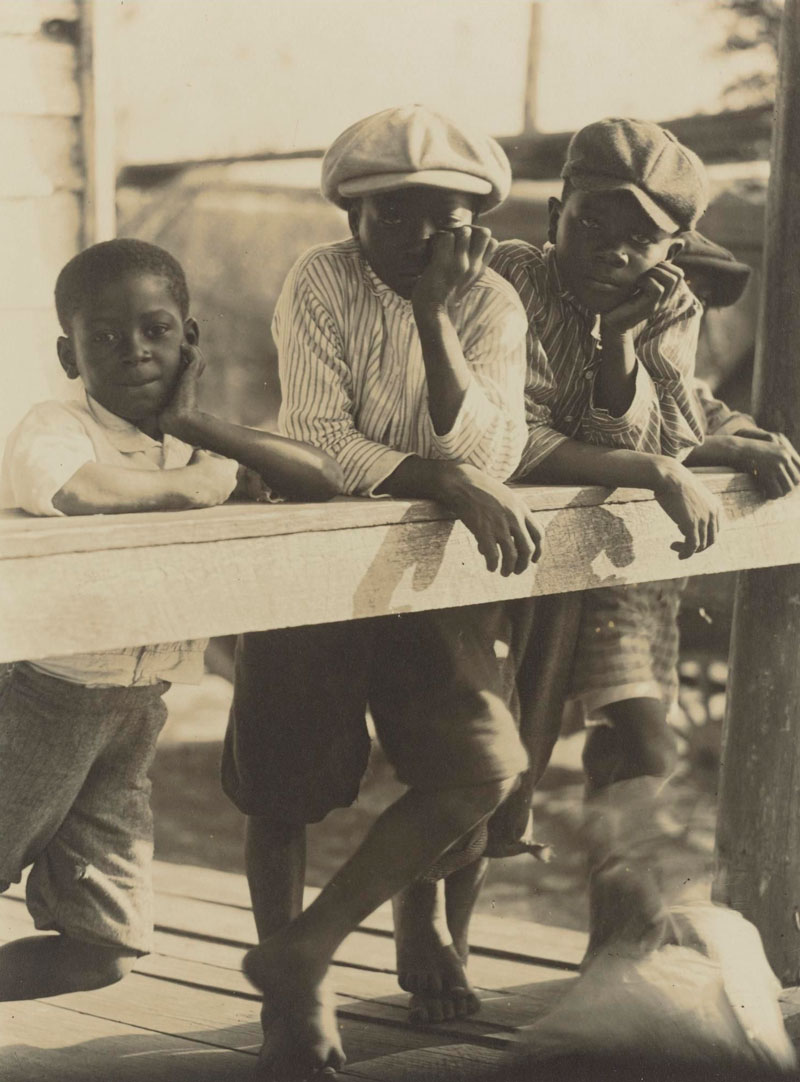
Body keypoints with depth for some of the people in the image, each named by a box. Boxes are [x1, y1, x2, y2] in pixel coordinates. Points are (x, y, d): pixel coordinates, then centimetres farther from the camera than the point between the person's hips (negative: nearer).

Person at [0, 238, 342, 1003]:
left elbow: (323, 479, -4)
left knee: (103, 948, 9)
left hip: (134, 712, 6)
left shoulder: (190, 444, 8)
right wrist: (197, 481, -24)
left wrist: (200, 424, -13)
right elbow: (80, 493, -38)